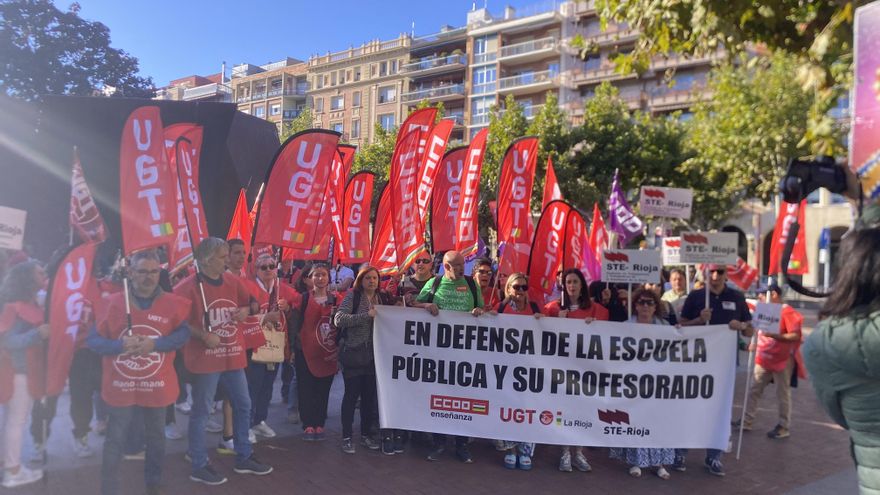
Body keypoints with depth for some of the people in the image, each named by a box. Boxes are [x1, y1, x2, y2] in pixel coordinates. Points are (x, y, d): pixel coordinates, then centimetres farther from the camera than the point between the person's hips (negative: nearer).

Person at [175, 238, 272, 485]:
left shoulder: (233, 281, 5)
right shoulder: (189, 286, -13)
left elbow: (248, 304, 18)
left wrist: (244, 311, -5)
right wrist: (204, 336, -22)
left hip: (233, 354, 7)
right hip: (206, 357, -7)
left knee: (243, 405, 13)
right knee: (201, 411, 3)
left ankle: (243, 458, 27)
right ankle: (199, 466, 16)